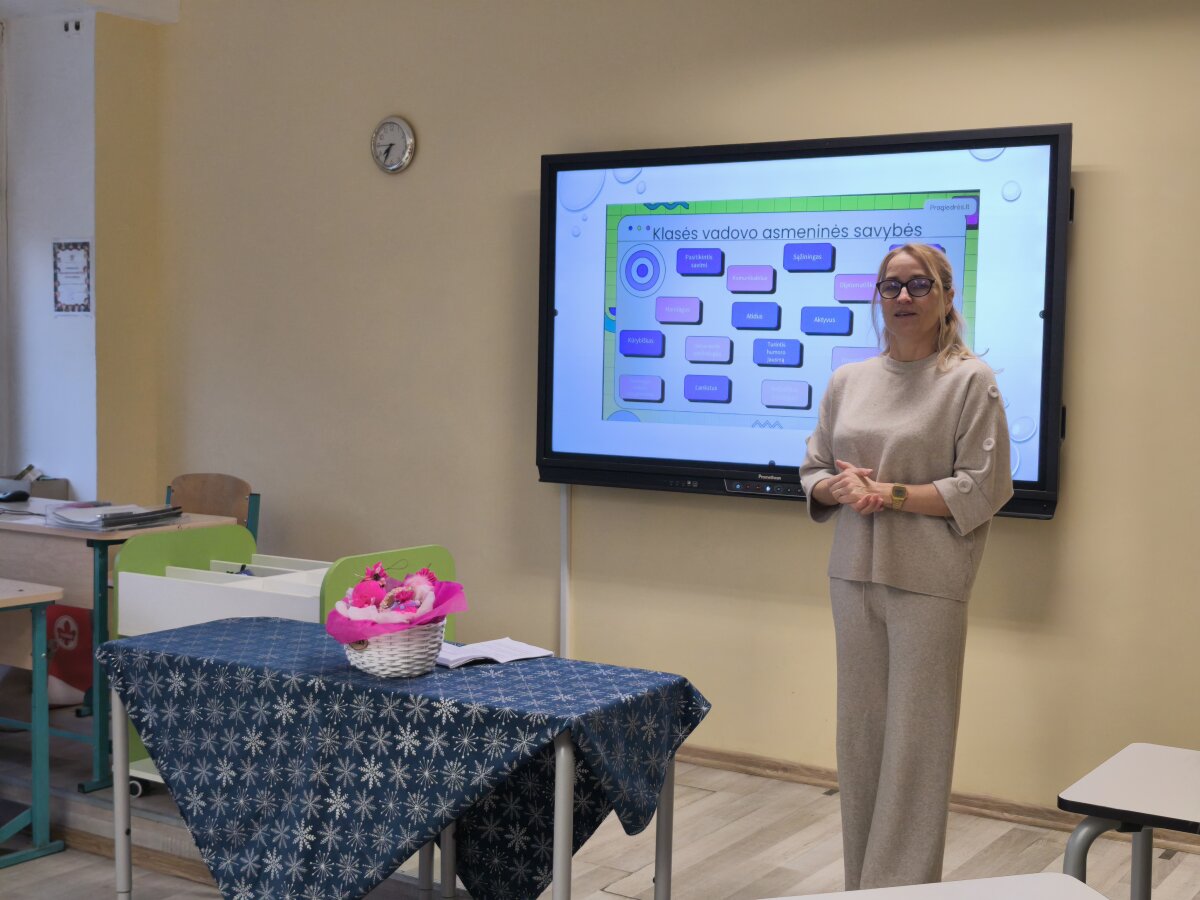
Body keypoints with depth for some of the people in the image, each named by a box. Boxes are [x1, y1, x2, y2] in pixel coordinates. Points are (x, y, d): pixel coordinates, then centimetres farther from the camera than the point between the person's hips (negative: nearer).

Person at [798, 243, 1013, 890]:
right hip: (855, 574, 5)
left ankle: (904, 885, 2)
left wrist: (888, 494, -13)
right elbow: (814, 472, 16)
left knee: (914, 740, -5)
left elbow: (981, 488, -7)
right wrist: (841, 488, -7)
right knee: (859, 731, 7)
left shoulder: (971, 380, -2)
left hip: (928, 583, -5)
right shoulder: (848, 381, 13)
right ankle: (860, 884, 15)